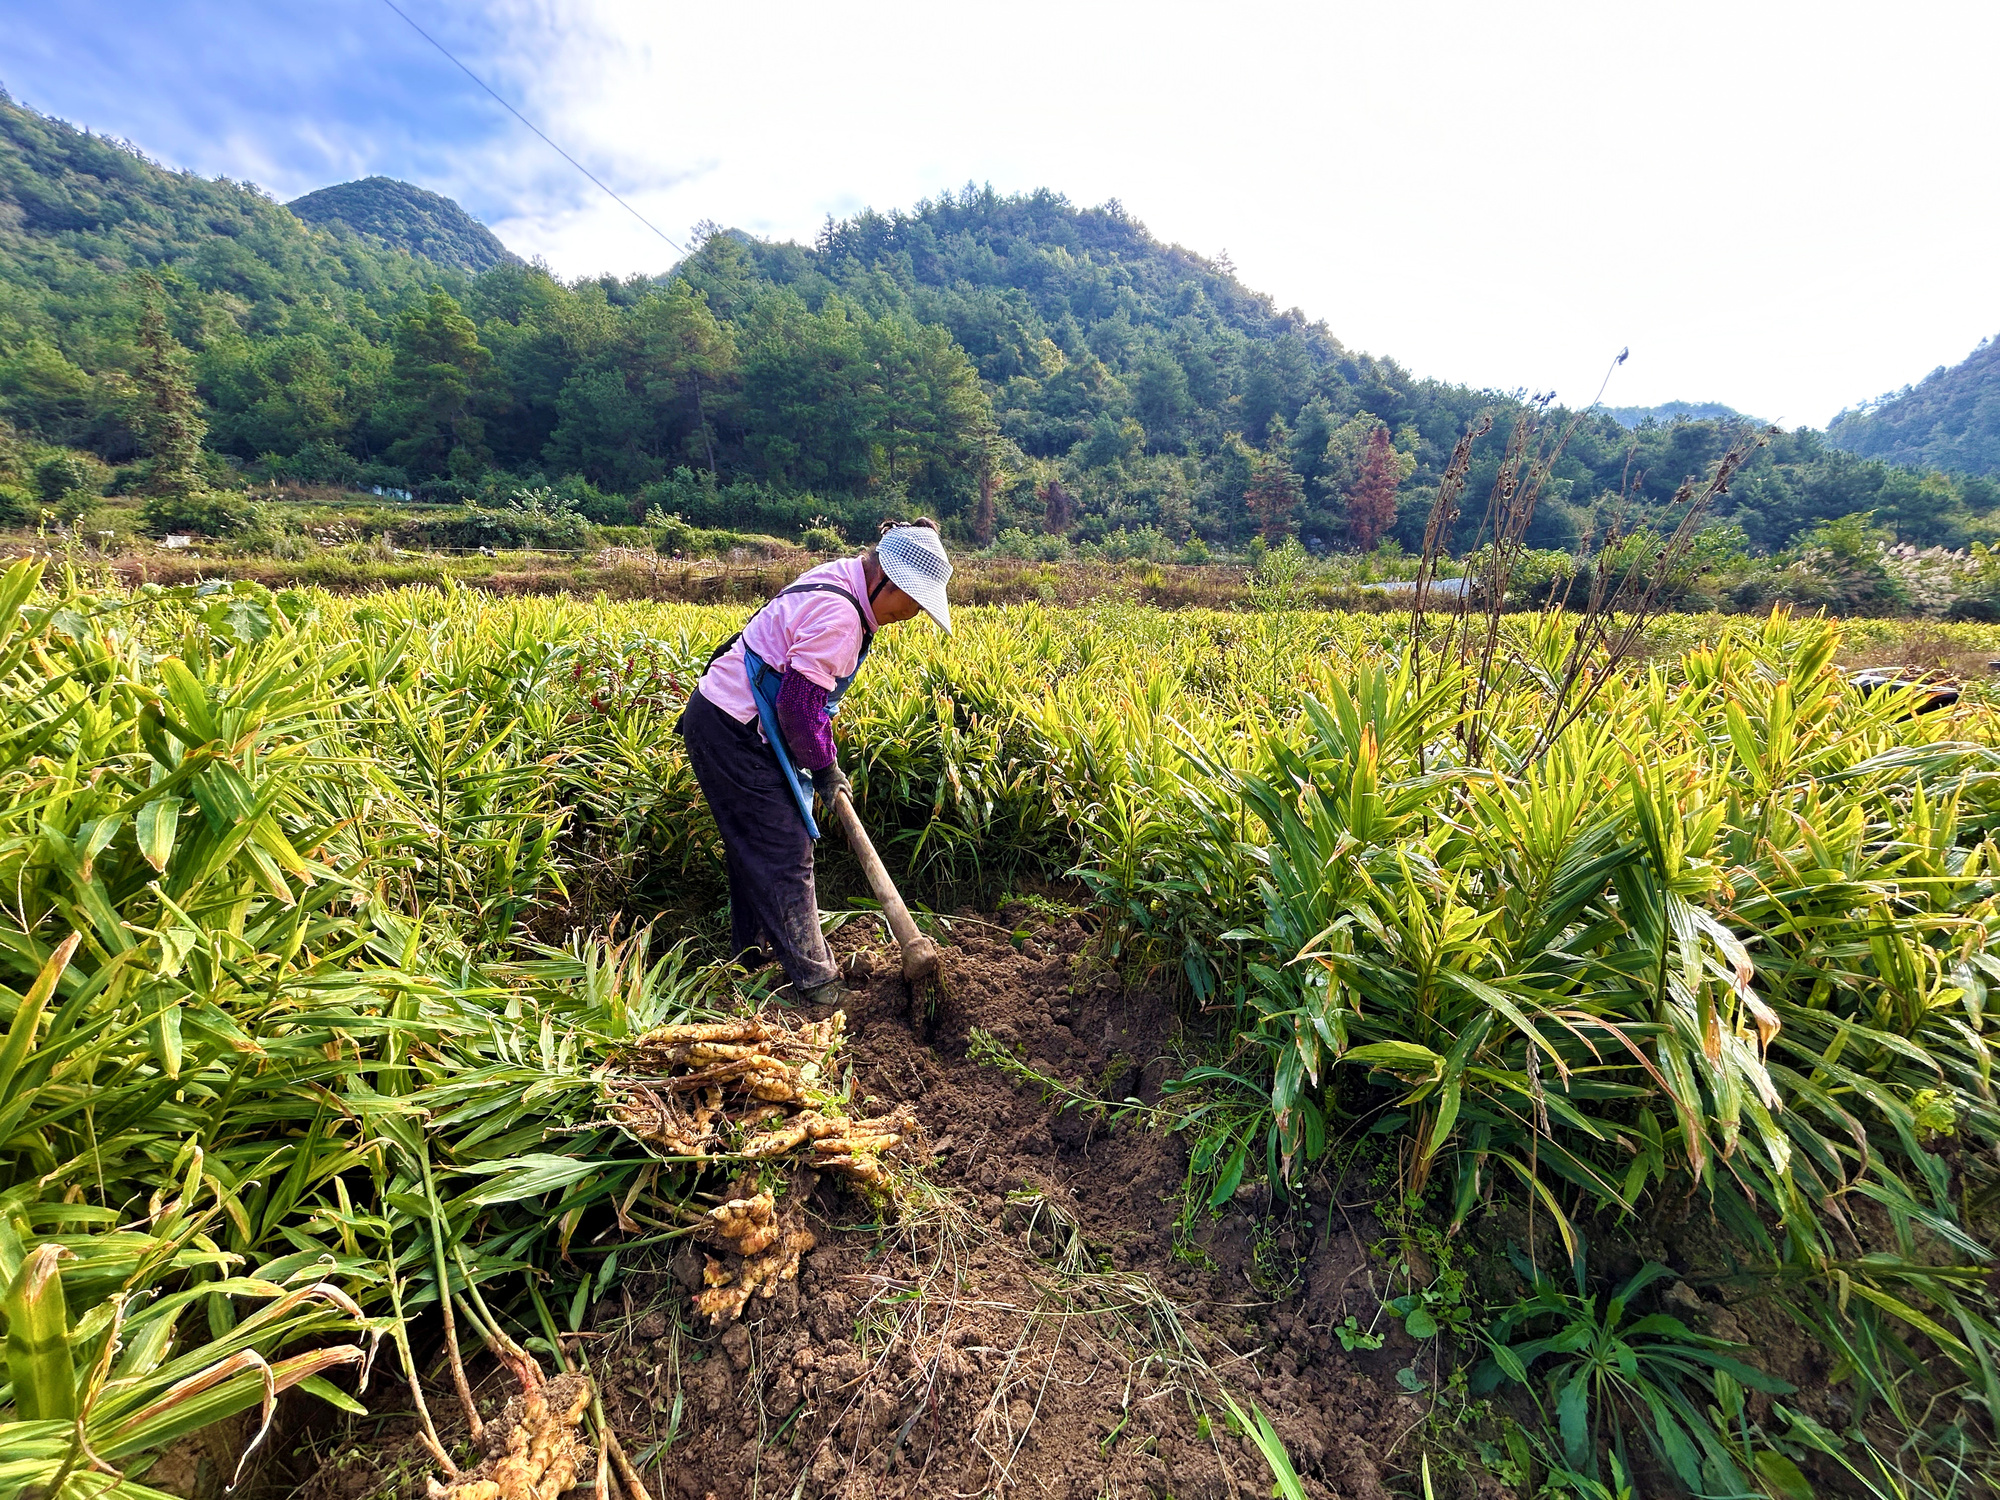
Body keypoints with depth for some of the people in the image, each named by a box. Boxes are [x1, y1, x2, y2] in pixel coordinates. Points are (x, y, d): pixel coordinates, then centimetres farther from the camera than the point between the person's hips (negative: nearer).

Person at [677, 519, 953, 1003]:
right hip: (732, 731, -11)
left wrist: (822, 760, 16)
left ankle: (751, 952, 35)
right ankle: (815, 983, 3)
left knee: (753, 842, 19)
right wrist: (823, 768, -9)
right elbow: (800, 702, -24)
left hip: (726, 720, 11)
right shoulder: (838, 615, -25)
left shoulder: (839, 582, 7)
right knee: (784, 849, -7)